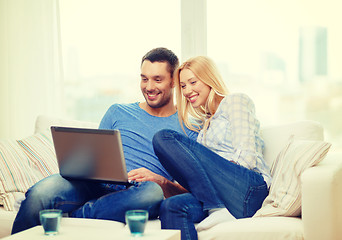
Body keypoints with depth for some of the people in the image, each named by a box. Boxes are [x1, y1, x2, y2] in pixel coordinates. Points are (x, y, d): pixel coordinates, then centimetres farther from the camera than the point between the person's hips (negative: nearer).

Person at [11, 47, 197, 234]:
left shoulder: (187, 129, 13)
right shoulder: (118, 112, 22)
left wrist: (159, 180, -14)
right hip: (96, 184, 2)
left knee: (154, 192, -40)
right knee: (41, 192, -30)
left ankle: (70, 215, -29)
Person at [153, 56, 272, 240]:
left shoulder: (235, 101, 9)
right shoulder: (206, 122, 32)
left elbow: (247, 155, -5)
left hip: (249, 188, -6)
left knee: (164, 138, -16)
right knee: (171, 207, -27)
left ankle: (218, 208, -26)